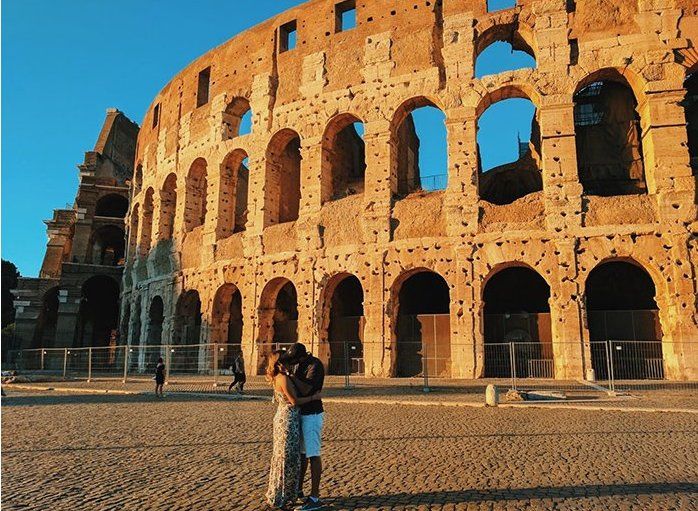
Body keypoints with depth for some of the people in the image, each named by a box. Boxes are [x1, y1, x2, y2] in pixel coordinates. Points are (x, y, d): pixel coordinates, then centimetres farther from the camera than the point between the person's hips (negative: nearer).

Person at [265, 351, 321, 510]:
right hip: (288, 420, -10)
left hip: (283, 418, 10)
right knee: (286, 458, 0)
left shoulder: (278, 378, 10)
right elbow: (294, 401, -18)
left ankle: (277, 495, 29)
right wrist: (313, 397, -10)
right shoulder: (283, 378, -19)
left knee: (281, 457, 17)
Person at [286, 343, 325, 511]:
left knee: (313, 455, -5)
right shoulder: (299, 365, 7)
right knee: (301, 453, 17)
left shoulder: (315, 365, -20)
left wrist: (289, 373, -21)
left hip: (312, 415, -9)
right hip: (301, 413, 9)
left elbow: (305, 389, -27)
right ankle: (298, 490, 30)